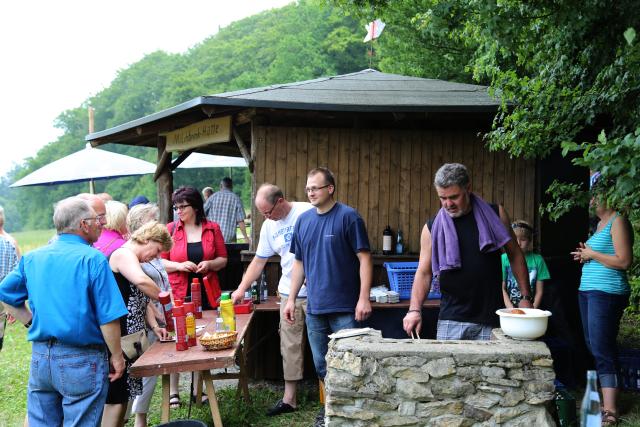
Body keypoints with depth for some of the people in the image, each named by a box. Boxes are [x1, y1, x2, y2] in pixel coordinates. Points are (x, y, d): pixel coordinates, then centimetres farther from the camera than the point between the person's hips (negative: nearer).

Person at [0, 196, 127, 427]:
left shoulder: (32, 258, 6)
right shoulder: (93, 259, -13)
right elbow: (108, 317, -15)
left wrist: (32, 322, 12)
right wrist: (117, 356, -5)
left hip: (40, 356, 6)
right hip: (81, 360, -5)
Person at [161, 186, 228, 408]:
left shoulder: (212, 229, 3)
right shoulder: (171, 229, 0)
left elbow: (223, 259, 8)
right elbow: (161, 262, 2)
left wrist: (209, 264, -11)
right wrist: (179, 265, -15)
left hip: (206, 294, 2)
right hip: (179, 294, -2)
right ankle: (173, 392, 12)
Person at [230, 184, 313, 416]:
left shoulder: (308, 212, -12)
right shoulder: (269, 226, 8)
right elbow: (258, 261, 14)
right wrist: (241, 289, 9)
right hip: (289, 294, 5)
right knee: (290, 346, 8)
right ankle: (289, 399, 17)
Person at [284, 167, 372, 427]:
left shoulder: (348, 217, -9)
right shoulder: (303, 220, 8)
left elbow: (364, 258, -10)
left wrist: (364, 298, -16)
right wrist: (291, 299, 10)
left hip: (345, 308, -5)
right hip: (315, 308, 5)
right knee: (321, 364, 15)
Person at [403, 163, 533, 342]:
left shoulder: (495, 215, 2)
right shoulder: (432, 228, 2)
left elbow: (515, 255, 9)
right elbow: (424, 273, 2)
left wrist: (526, 297, 4)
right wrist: (415, 310, -10)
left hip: (491, 320, 0)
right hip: (451, 320, 0)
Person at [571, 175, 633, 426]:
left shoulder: (618, 221, -10)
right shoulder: (600, 223, 17)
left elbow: (624, 261, -18)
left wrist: (592, 254, -10)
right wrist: (585, 255, 11)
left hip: (606, 293, -10)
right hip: (588, 291, 10)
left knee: (602, 349, -11)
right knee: (593, 347, 13)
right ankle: (601, 397, 21)